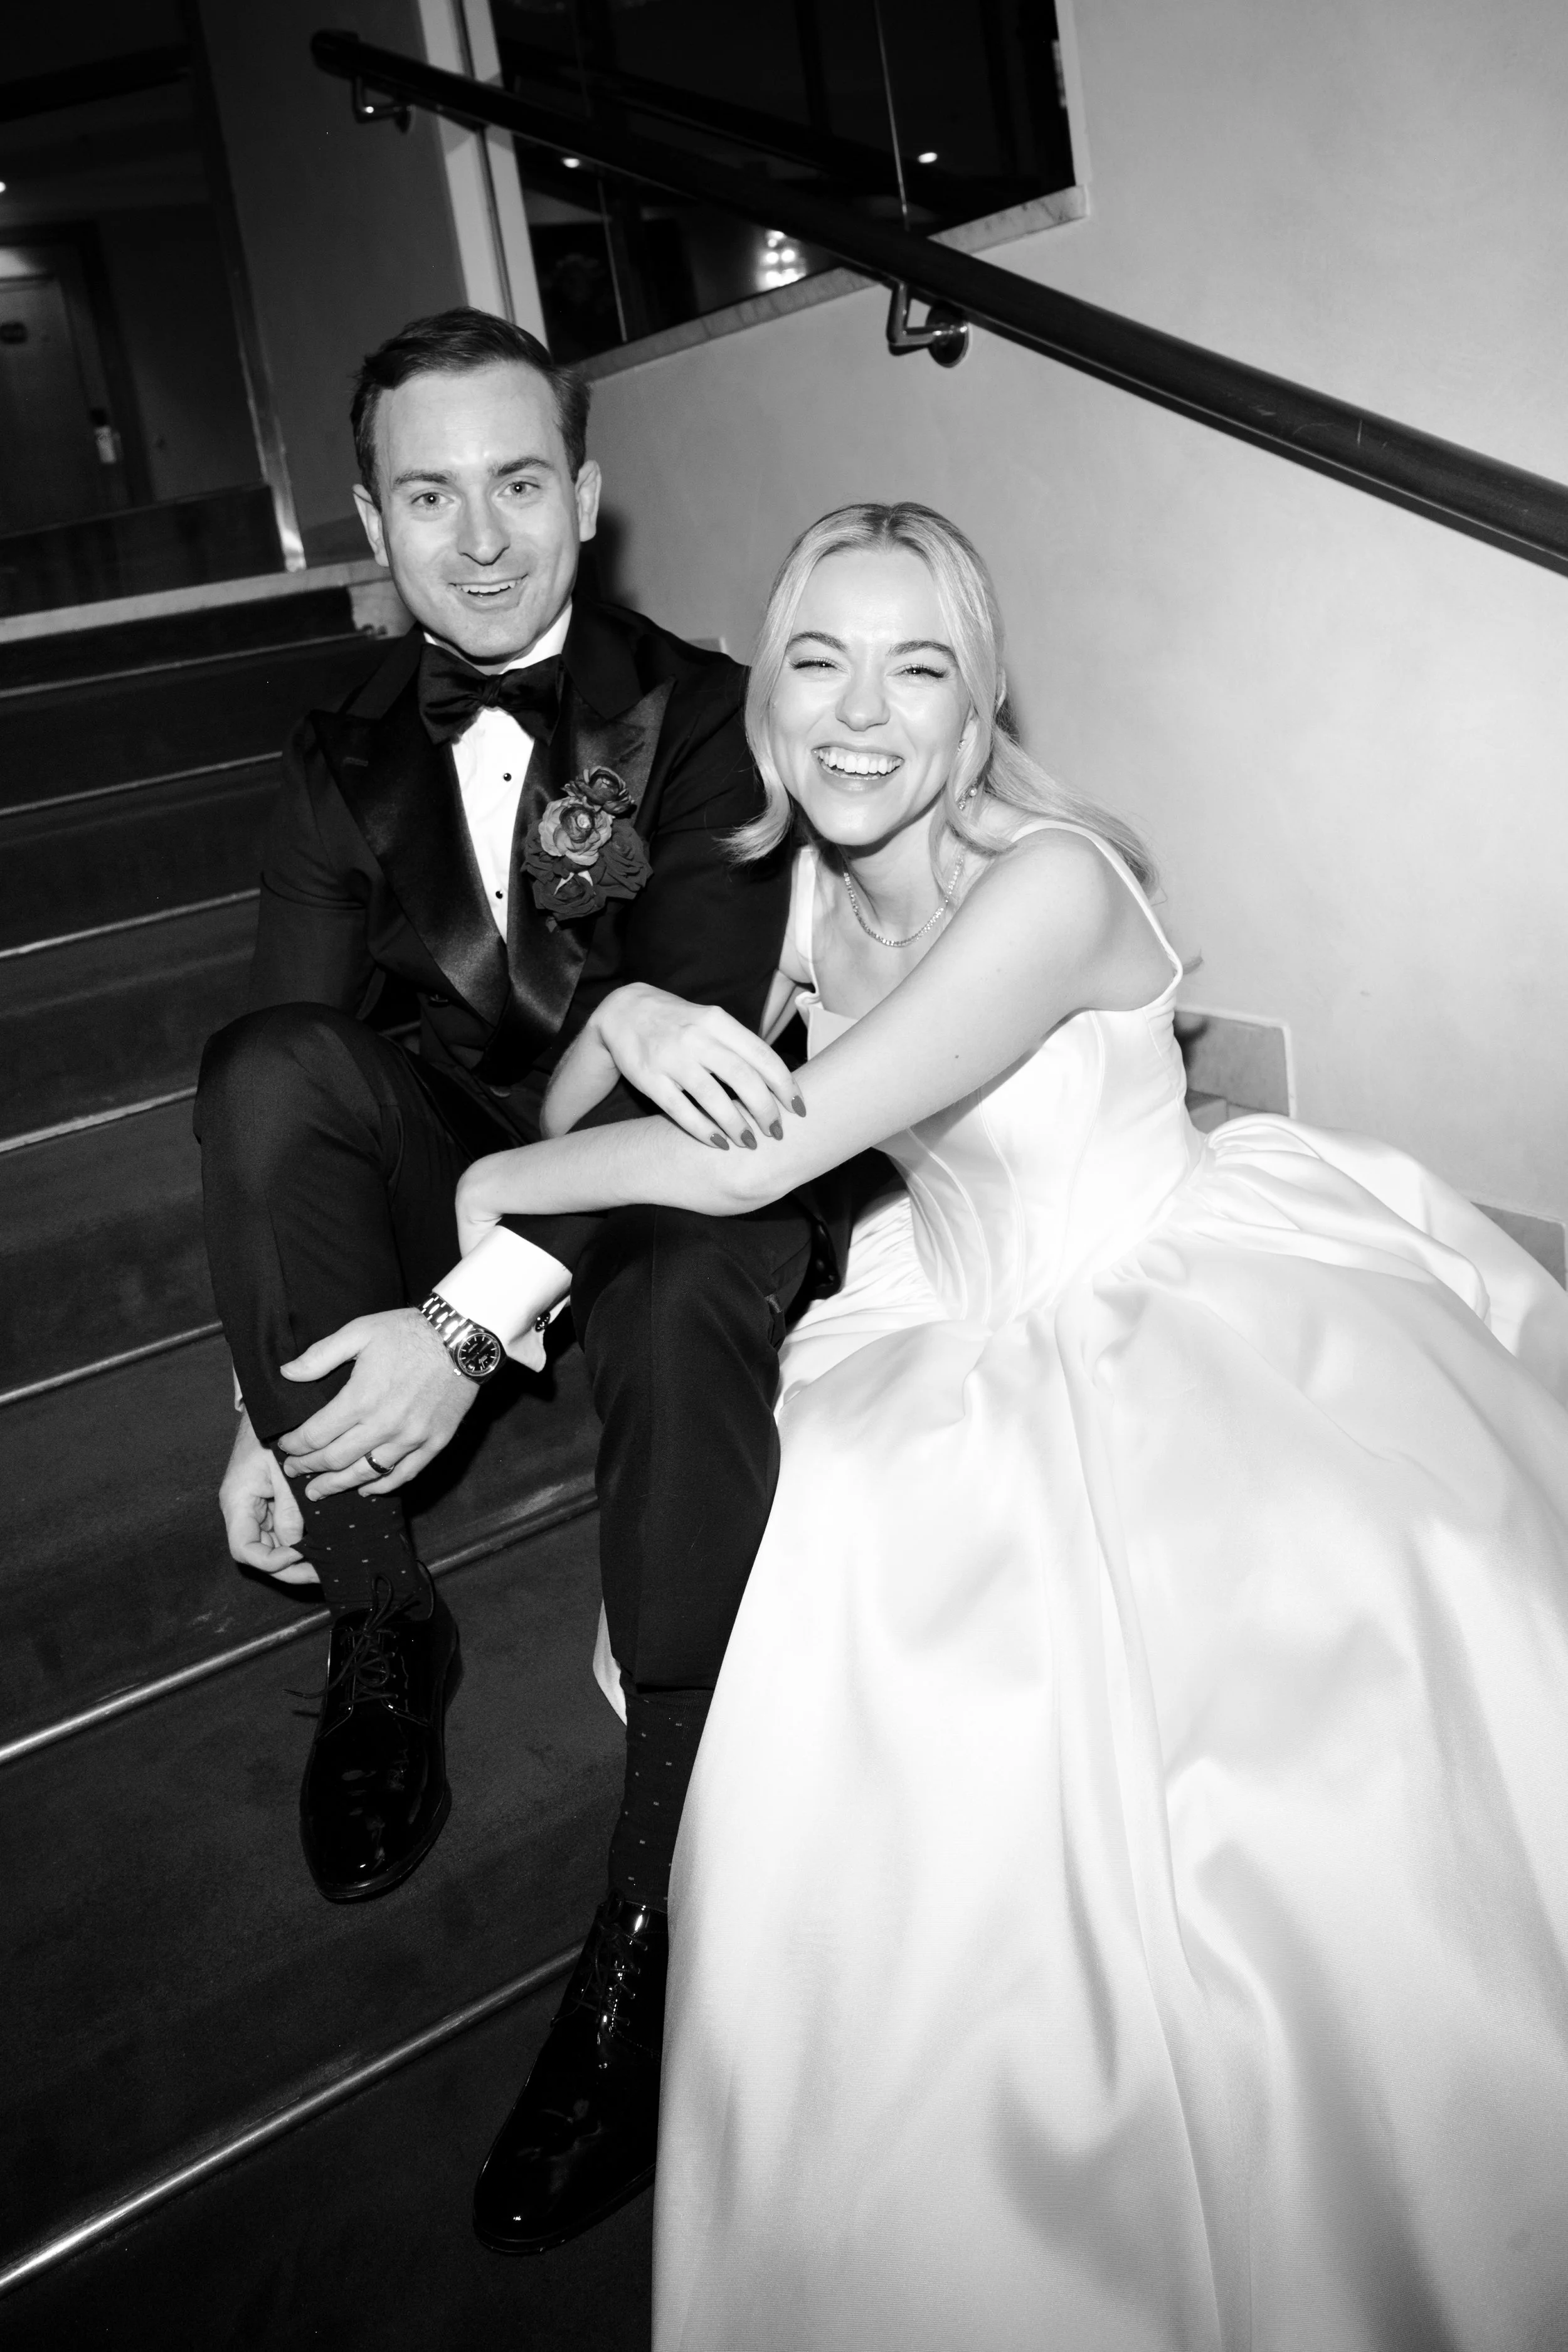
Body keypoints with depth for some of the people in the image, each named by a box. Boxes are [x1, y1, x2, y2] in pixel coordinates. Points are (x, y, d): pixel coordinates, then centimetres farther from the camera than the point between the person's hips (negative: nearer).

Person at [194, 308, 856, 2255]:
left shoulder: (701, 717, -8)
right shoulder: (348, 764, 3)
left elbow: (713, 1043, -20)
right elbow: (281, 1102, -5)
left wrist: (475, 1323, -28)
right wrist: (274, 1398, -17)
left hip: (662, 1212, -3)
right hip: (454, 1169, 3)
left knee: (688, 1301, -37)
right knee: (262, 1065, -25)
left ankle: (658, 1909, -25)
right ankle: (378, 1631, -15)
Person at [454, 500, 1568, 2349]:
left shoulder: (1048, 883, -23)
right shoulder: (804, 883, -1)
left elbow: (758, 1161, -24)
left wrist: (507, 1182, -9)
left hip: (1186, 1311, -5)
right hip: (965, 1346, 6)